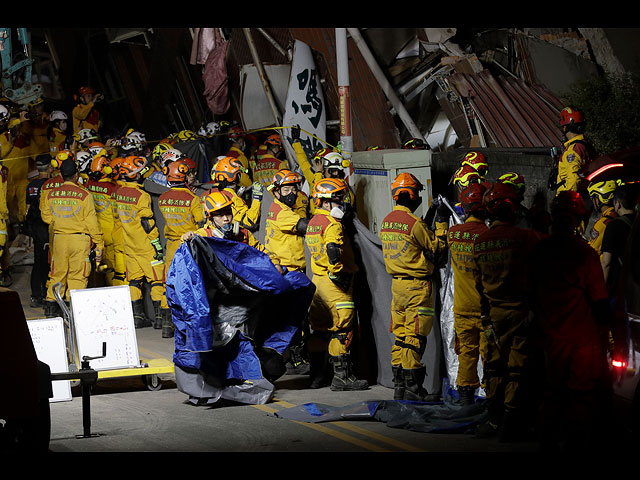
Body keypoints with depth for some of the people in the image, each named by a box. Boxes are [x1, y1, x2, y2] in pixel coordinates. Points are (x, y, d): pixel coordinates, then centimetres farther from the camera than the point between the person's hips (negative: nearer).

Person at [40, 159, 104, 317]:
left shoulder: (51, 194, 2)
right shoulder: (84, 195, -9)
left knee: (57, 274, 13)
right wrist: (99, 244, -1)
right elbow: (92, 222, -7)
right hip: (80, 239, -3)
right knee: (77, 276, 2)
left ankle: (51, 305, 12)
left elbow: (46, 216, 13)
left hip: (59, 238, 3)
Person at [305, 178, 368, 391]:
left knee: (319, 328, 14)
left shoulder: (313, 223, 15)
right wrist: (339, 275, -20)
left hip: (317, 280, 9)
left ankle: (316, 375, 19)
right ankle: (342, 377, -5)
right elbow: (333, 251, -29)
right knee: (341, 329, -5)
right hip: (335, 285, -9)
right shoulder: (333, 225, -15)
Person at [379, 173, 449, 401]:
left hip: (397, 284, 8)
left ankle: (399, 386, 14)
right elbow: (437, 246, -7)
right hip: (417, 286, -8)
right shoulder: (414, 223, -16)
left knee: (401, 337, 12)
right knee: (415, 337, -5)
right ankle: (413, 387, -5)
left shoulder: (387, 221, 9)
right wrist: (442, 222, 3)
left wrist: (429, 223, 20)